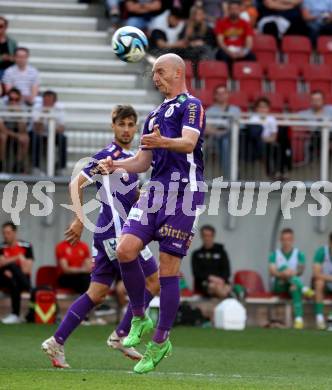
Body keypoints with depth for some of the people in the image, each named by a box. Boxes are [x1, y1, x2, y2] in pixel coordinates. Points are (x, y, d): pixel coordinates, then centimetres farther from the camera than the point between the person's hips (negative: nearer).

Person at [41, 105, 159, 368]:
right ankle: (121, 335, -4)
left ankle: (57, 342, 6)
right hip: (115, 231, -9)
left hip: (109, 235, 9)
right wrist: (80, 220, -17)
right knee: (154, 280, -6)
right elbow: (77, 184, -14)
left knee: (97, 294, 8)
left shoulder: (130, 158, 18)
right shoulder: (109, 154, -10)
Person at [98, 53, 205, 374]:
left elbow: (189, 142, -18)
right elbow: (143, 161, 25)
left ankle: (160, 342, 4)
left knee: (168, 269, -5)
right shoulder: (155, 115, 24)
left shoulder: (191, 105, -1)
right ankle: (139, 318, 7)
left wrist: (162, 142, -38)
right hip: (155, 189, 7)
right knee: (125, 250, -11)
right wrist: (116, 165, 6)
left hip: (184, 190, -7)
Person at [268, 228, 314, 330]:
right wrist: (281, 274, -29)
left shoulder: (299, 255, 9)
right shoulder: (275, 255, 8)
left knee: (295, 287, -37)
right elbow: (272, 272, -8)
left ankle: (299, 318, -48)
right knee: (284, 267, -28)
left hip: (294, 284, 0)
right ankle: (304, 289, -43)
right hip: (279, 286, 0)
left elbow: (301, 270, -7)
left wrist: (294, 273, -30)